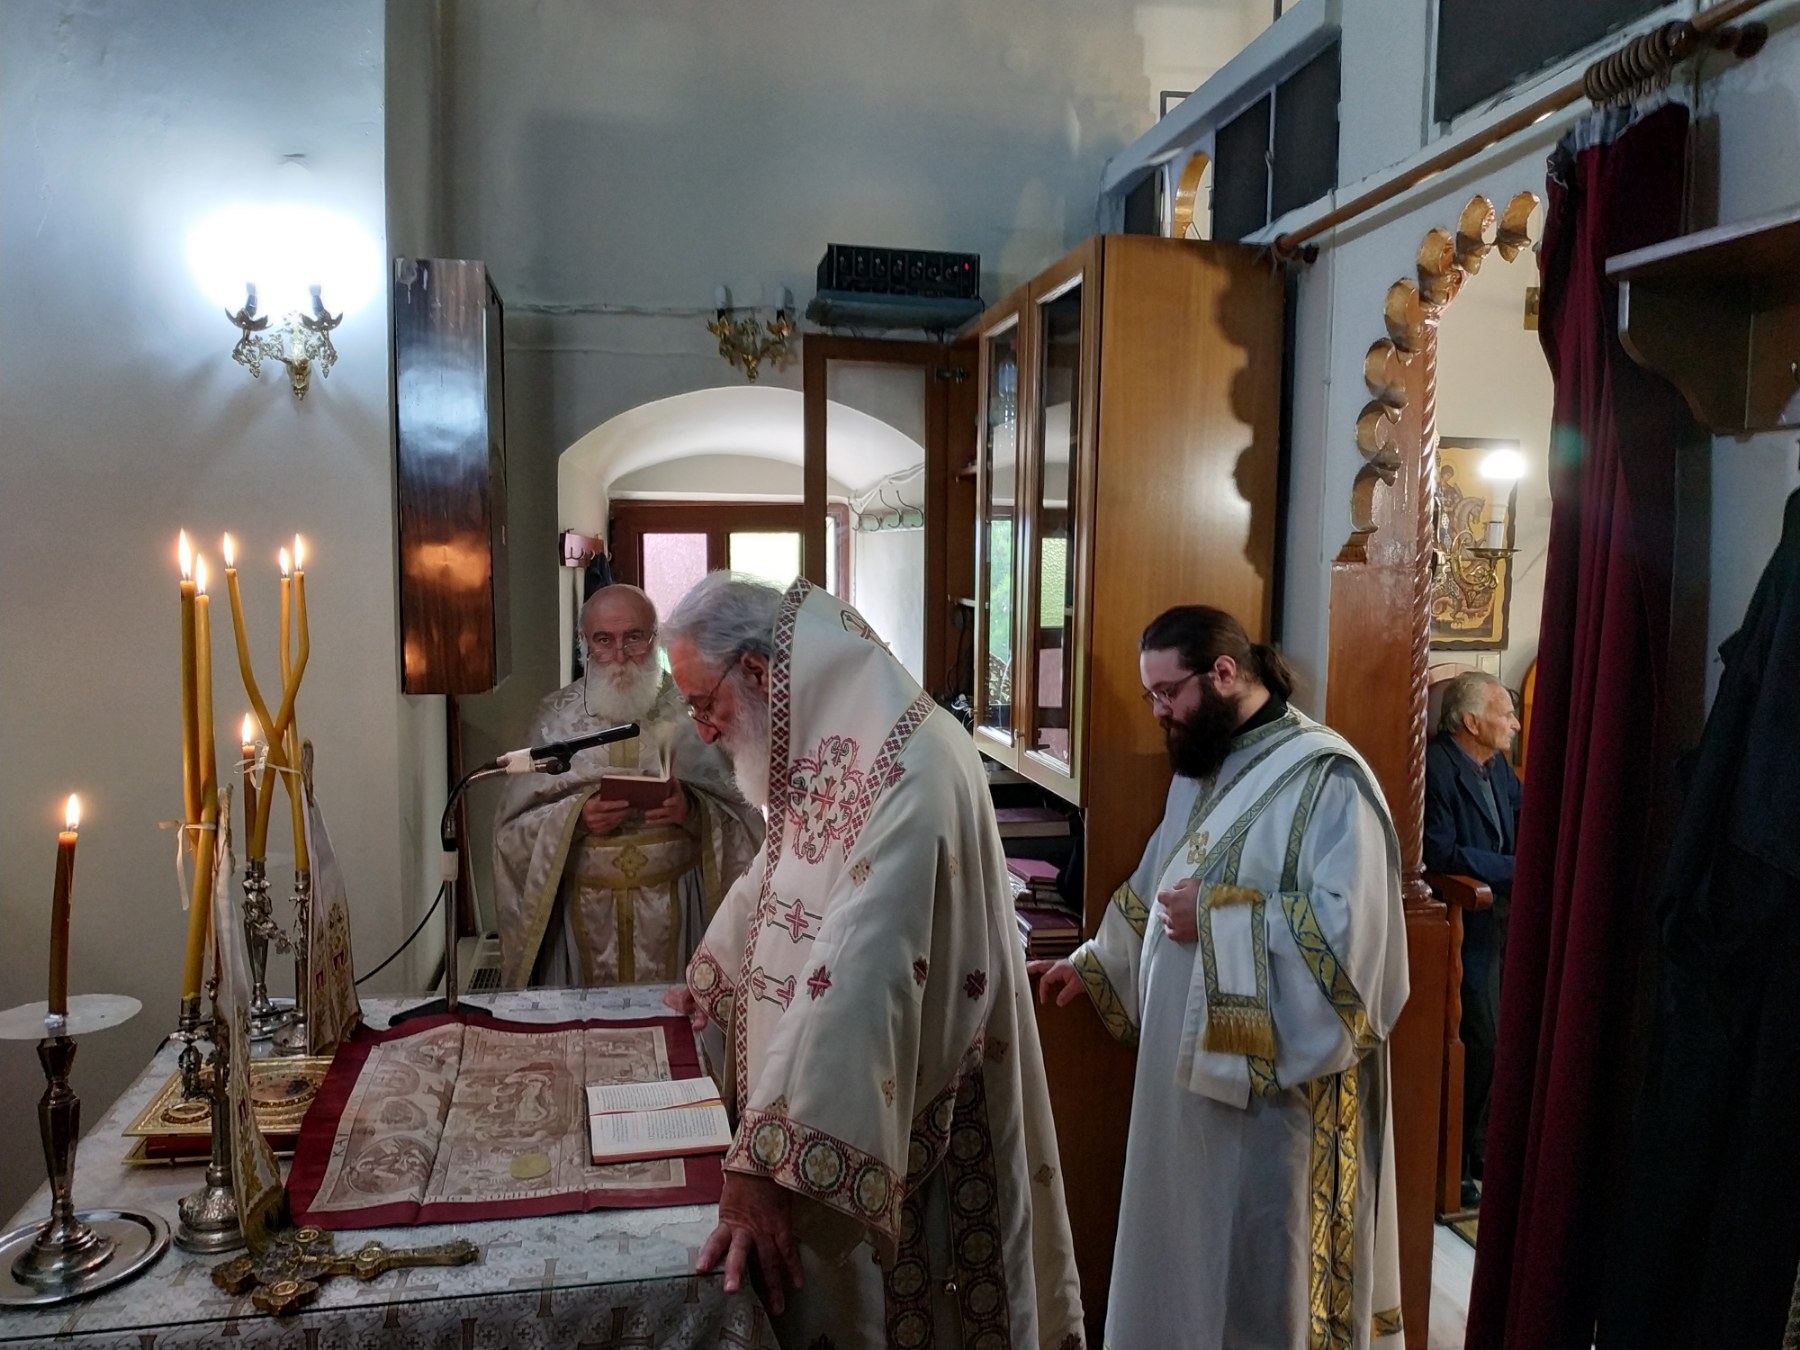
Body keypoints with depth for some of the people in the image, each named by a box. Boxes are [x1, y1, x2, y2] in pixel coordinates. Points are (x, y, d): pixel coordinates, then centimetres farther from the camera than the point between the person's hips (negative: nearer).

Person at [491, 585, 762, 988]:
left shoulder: (690, 709, 0)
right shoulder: (556, 716, 4)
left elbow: (739, 813, -1)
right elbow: (516, 827, 1)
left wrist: (693, 811, -20)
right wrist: (575, 818, -16)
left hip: (675, 908, -1)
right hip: (586, 908, 1)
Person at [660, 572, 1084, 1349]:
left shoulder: (907, 769, -28)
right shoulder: (823, 750, 4)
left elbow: (858, 979, -36)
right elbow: (774, 885, 23)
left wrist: (770, 1162, -38)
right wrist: (710, 983, 33)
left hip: (908, 1123, -9)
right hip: (826, 1097, 9)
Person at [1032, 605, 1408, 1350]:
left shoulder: (1326, 776, -17)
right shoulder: (1200, 770, 11)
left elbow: (1351, 926, -26)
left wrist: (1213, 917, -20)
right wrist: (1090, 964, 17)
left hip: (1276, 1084, -8)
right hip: (1191, 1067, 8)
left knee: (1260, 1273, 6)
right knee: (1189, 1254, 18)